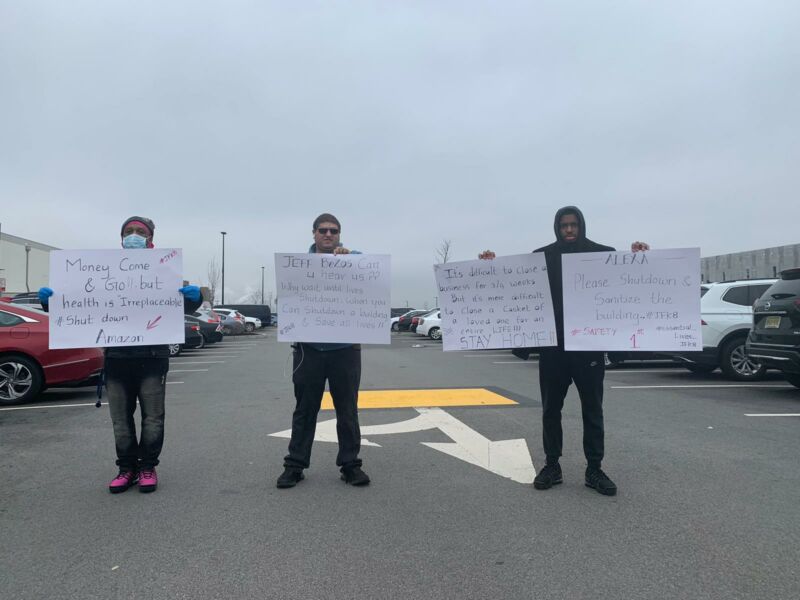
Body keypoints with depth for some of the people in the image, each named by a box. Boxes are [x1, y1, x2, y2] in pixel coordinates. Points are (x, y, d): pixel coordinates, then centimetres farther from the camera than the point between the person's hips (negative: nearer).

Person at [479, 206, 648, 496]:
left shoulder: (602, 253, 2)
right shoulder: (542, 256, 5)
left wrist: (636, 256, -22)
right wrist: (493, 263, -9)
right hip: (553, 344, 1)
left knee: (592, 409, 7)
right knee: (551, 408, 9)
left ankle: (594, 469, 19)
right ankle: (552, 466, 21)